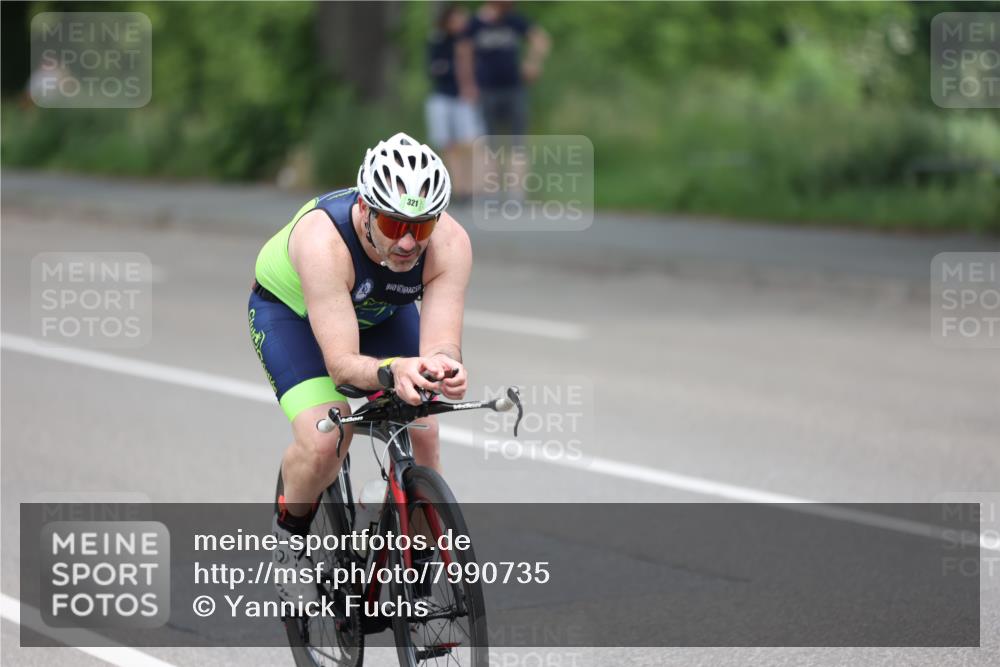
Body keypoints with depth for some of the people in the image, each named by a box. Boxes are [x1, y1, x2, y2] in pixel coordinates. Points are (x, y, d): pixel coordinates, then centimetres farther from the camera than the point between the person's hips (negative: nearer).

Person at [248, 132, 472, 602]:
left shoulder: (450, 242, -33)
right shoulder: (323, 240, -42)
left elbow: (441, 343, -37)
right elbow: (341, 363, -44)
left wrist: (443, 366, -60)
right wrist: (394, 370, -65)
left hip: (381, 312, 4)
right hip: (290, 309, -4)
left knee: (422, 437, -14)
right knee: (325, 442, -26)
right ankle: (289, 535, 5)